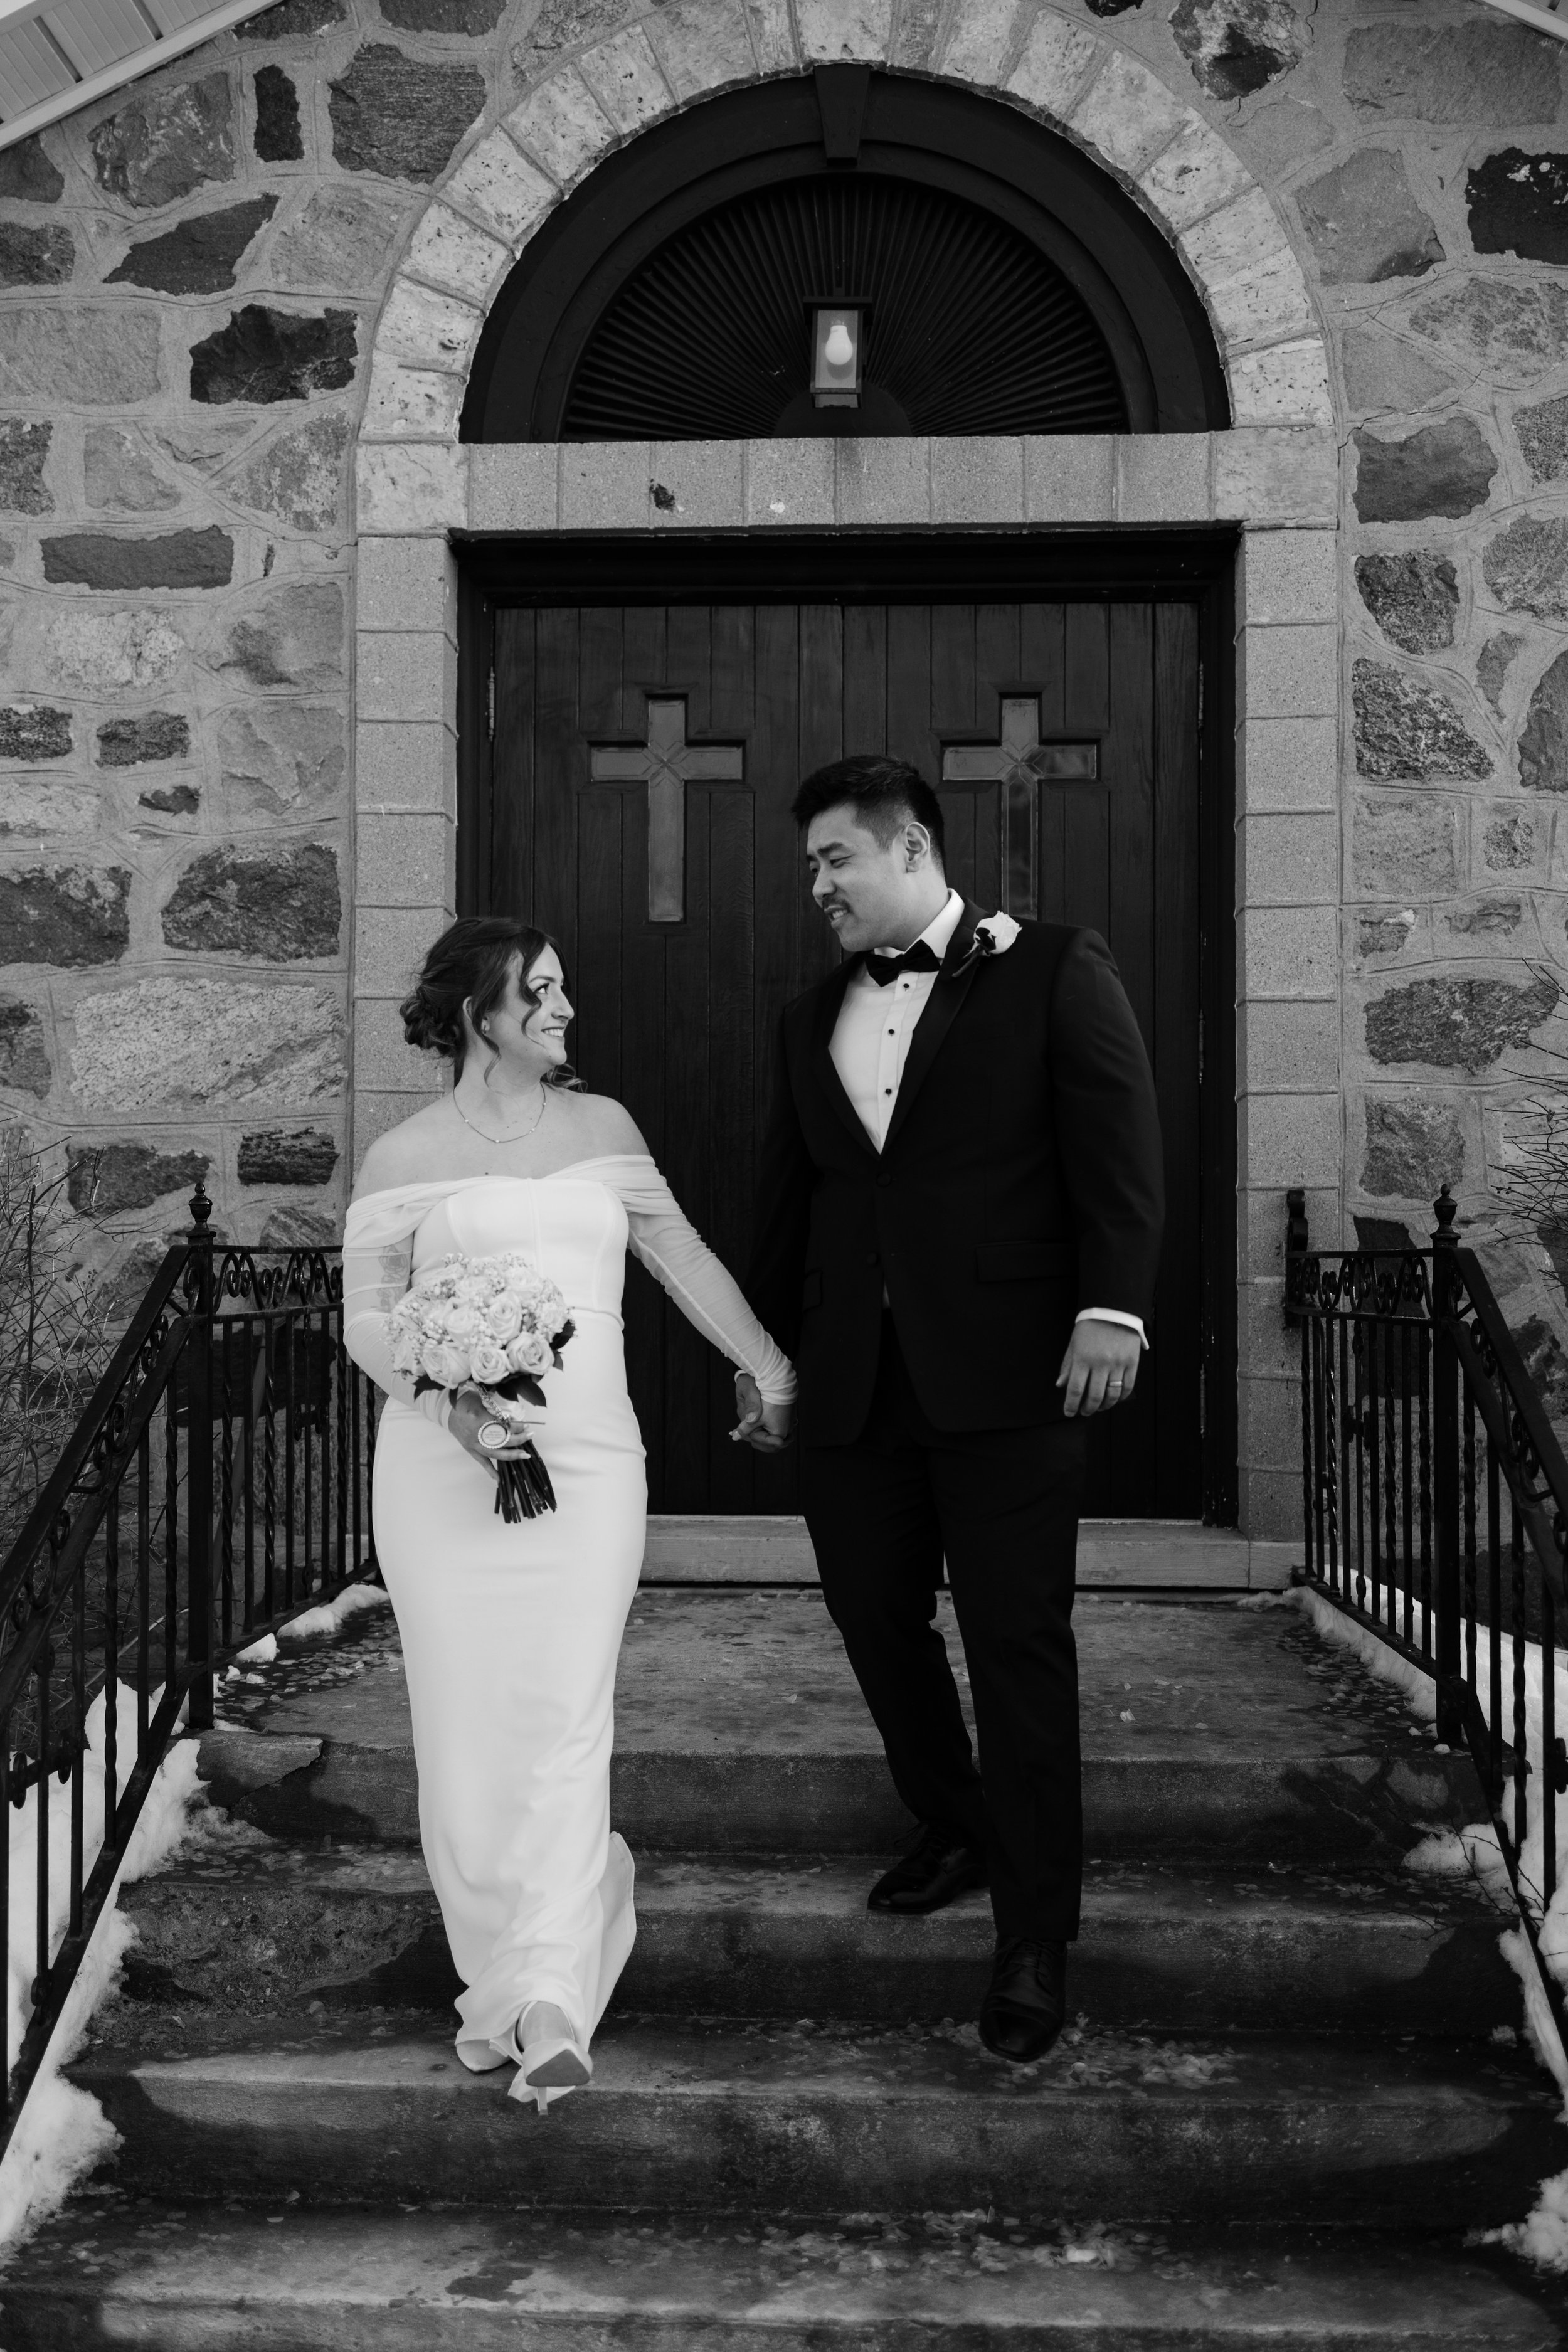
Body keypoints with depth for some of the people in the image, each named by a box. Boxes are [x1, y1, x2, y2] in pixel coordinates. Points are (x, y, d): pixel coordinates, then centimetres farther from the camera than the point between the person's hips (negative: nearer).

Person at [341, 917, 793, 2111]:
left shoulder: (602, 1127, 12)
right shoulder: (404, 1157, 4)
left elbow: (685, 1260, 19)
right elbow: (366, 1312, 4)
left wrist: (774, 1372, 20)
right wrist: (448, 1400, -13)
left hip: (586, 1463, 1)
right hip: (445, 1470, -1)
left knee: (565, 1725, -8)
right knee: (466, 1729, 2)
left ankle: (548, 2003, -6)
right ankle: (495, 1976, 18)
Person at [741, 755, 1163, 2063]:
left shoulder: (1054, 974, 1)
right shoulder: (810, 1021, 16)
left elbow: (1121, 1156, -6)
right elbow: (786, 1195, 19)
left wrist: (1111, 1312, -15)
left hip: (1005, 1376, -6)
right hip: (851, 1384, 6)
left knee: (1019, 1647, -3)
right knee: (876, 1620, 12)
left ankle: (1037, 1939, 7)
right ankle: (956, 1834, 36)